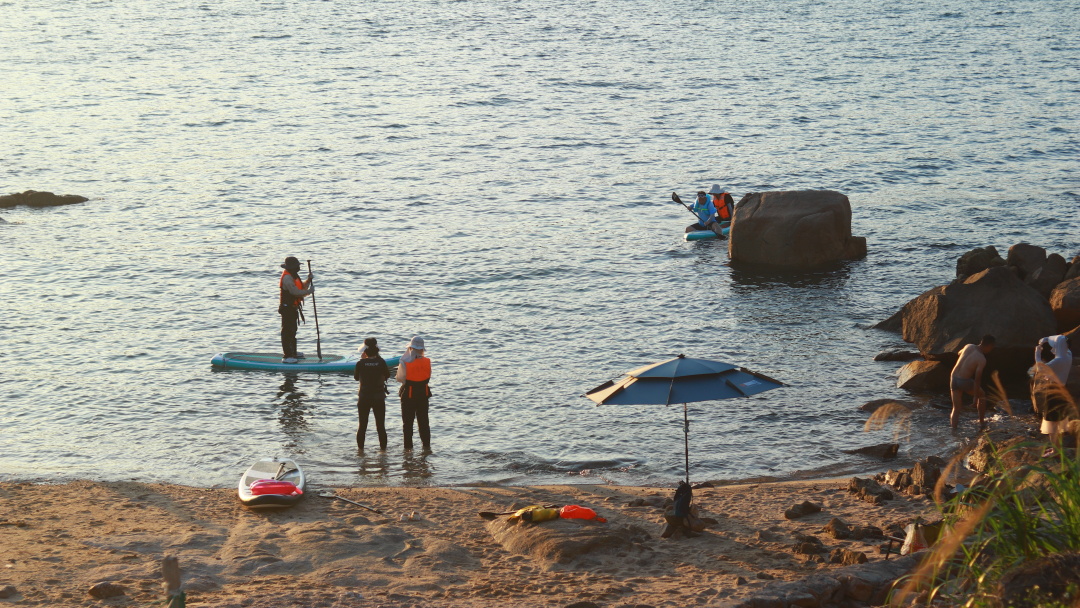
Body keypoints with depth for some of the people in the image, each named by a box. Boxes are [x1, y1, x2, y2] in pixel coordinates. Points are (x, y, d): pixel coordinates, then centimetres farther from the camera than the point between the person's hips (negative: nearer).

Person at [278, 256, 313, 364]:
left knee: (293, 331, 20)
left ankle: (293, 353, 32)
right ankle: (286, 356, -11)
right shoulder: (287, 277, -20)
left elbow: (302, 287, 17)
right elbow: (295, 292, -27)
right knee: (287, 332, -10)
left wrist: (308, 280, 0)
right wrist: (309, 291, -17)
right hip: (287, 308, -11)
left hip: (293, 308, 11)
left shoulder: (294, 276, 14)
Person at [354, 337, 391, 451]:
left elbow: (356, 377, 4)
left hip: (364, 398, 0)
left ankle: (360, 448, 15)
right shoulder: (381, 362, -12)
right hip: (379, 398, 0)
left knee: (362, 425, 12)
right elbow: (387, 376, 5)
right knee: (380, 425, 9)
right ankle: (383, 448, 12)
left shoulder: (361, 363, -13)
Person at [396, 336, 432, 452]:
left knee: (408, 422, 9)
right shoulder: (427, 362, -7)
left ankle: (408, 447, 11)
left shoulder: (404, 363, -17)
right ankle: (427, 446, 8)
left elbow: (400, 378, -16)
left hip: (408, 395, -3)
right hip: (423, 394, 3)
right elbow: (429, 376, 1)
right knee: (423, 421, 11)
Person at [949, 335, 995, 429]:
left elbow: (960, 352, 27)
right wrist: (976, 398, -12)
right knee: (982, 396, 24)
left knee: (956, 408, 11)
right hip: (965, 381, -5)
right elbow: (977, 379, -17)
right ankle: (981, 422, 30)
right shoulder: (981, 359, -15)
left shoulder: (969, 347, 3)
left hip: (953, 378, 5)